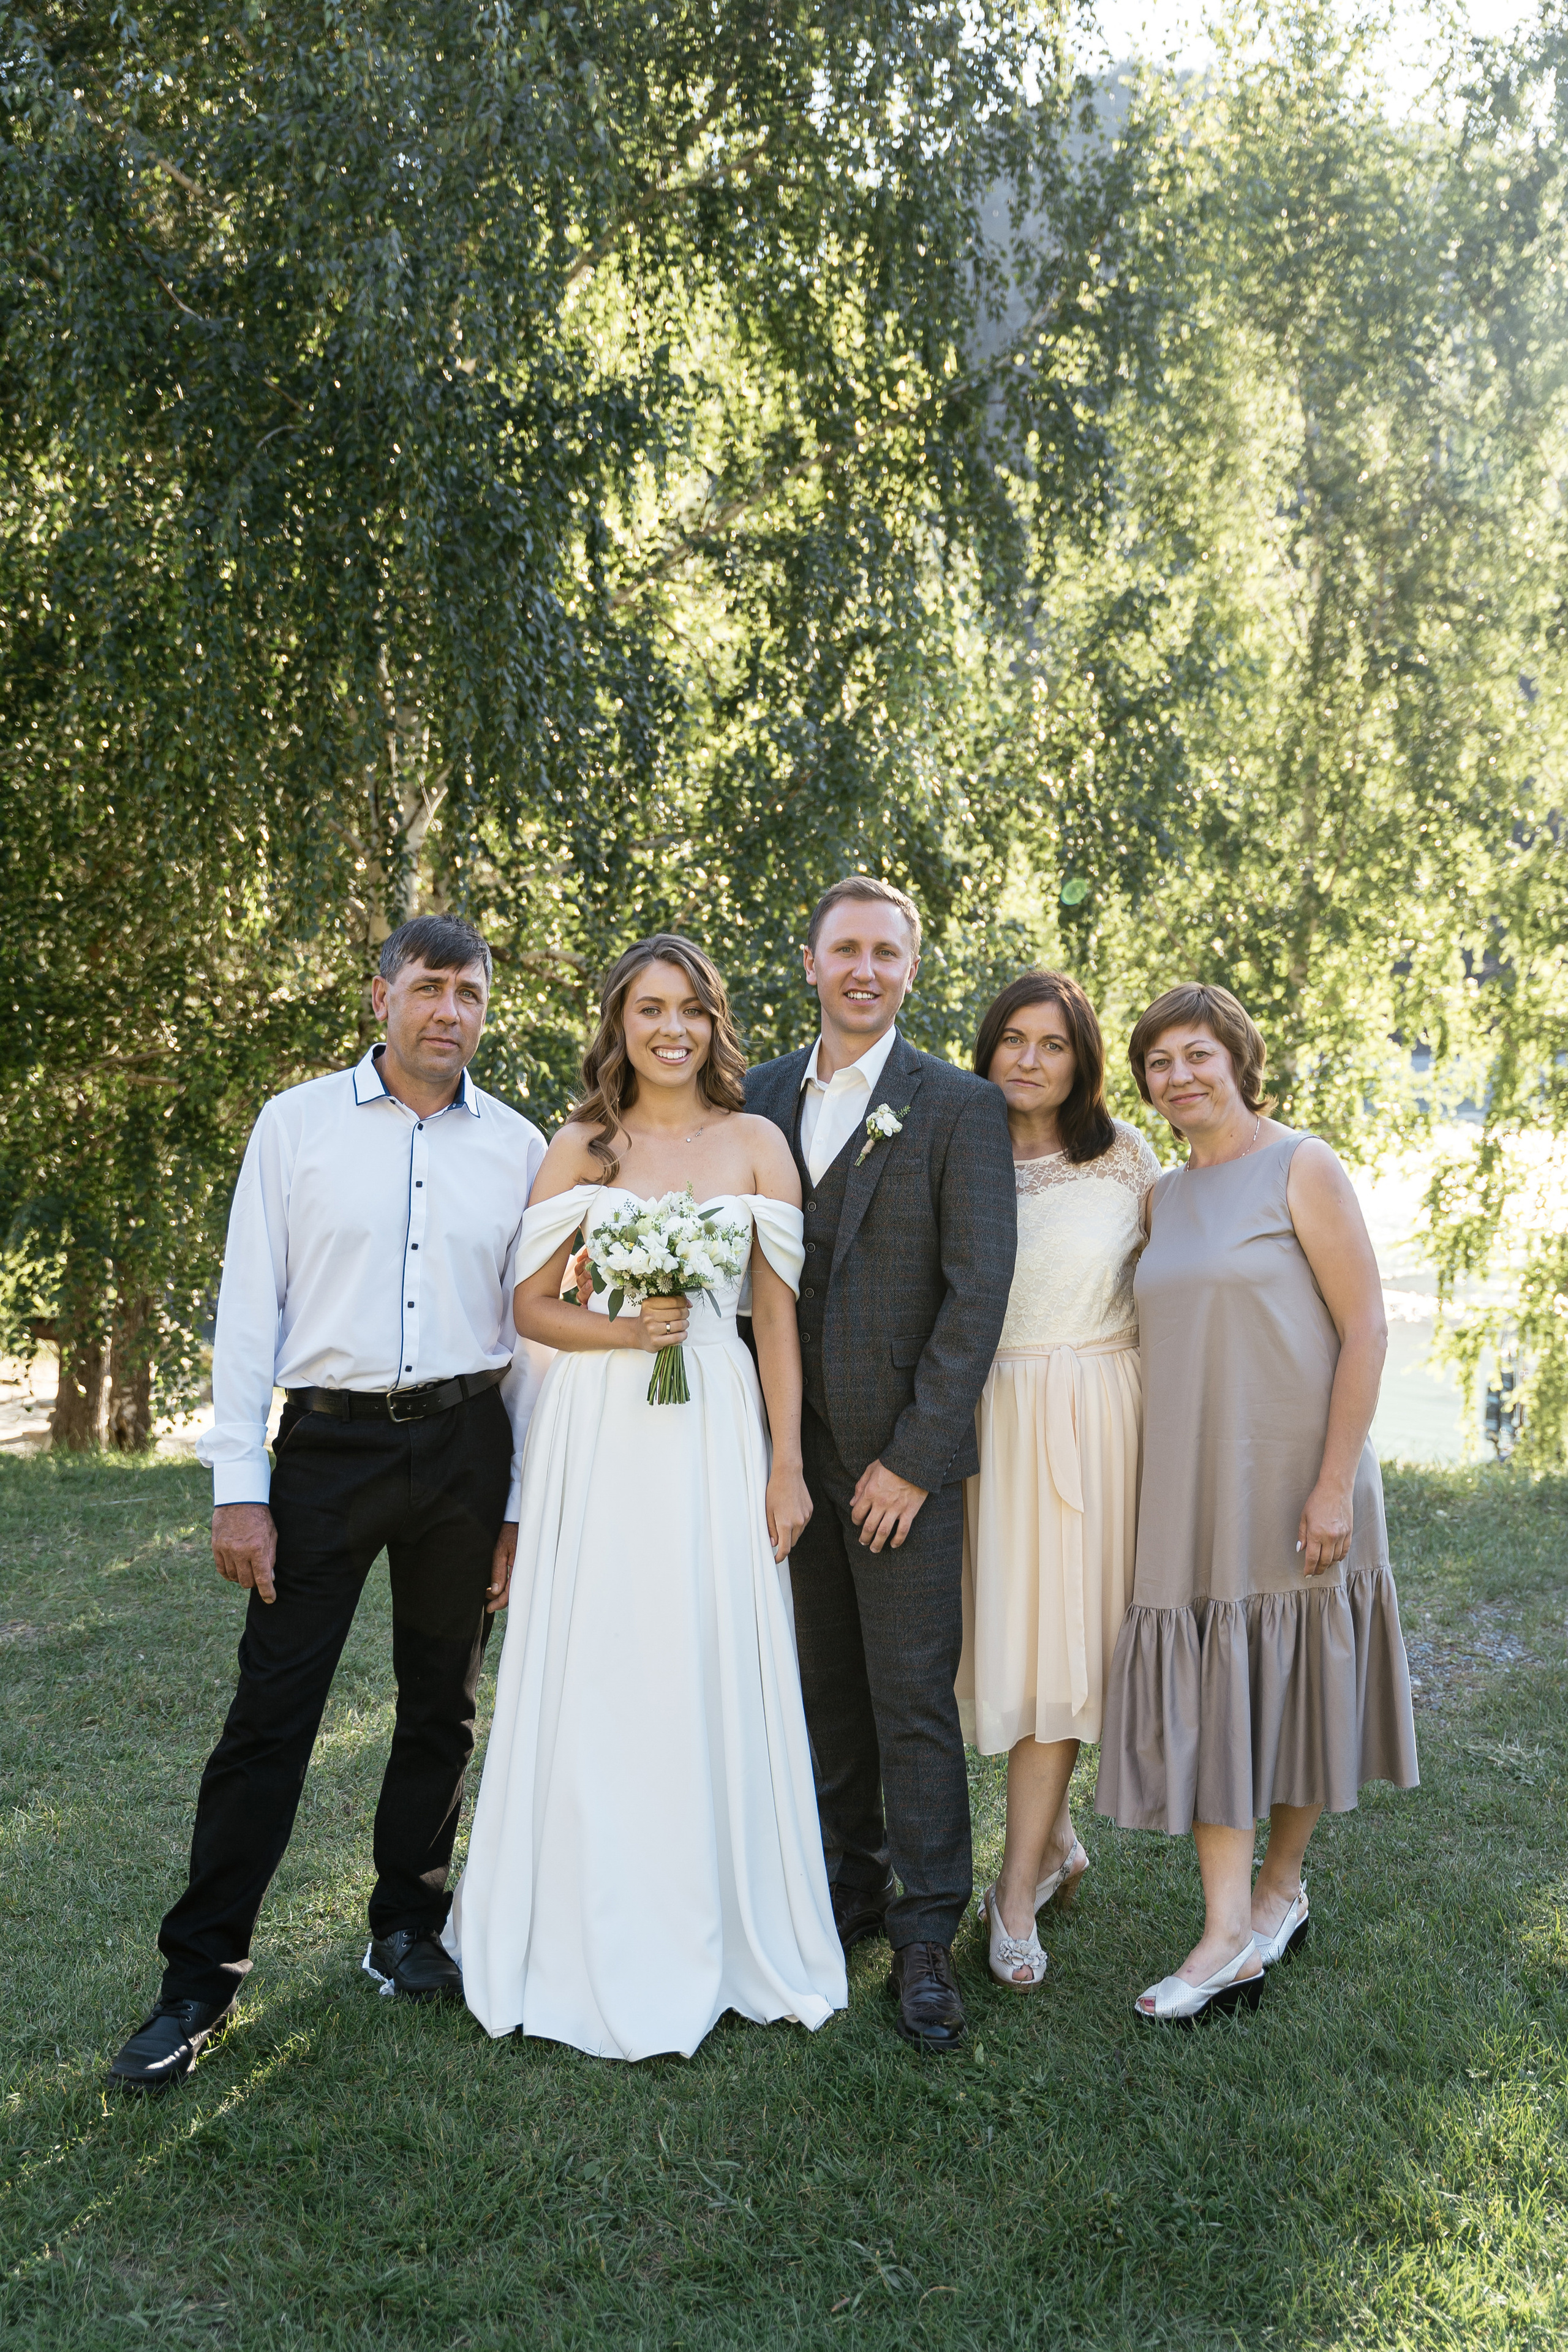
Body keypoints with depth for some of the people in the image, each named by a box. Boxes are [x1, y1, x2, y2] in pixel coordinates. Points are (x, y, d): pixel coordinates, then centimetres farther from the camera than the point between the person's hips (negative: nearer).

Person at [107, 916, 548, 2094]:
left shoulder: (518, 1146, 6)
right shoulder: (298, 1124, 1)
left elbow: (531, 1331, 8)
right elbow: (249, 1311, -1)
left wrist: (524, 1501, 5)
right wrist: (239, 1488, -6)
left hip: (465, 1443, 2)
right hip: (329, 1437, -2)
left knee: (443, 1705, 12)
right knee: (272, 1707, -2)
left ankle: (409, 1928, 30)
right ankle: (201, 1975, 10)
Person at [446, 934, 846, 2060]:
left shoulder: (756, 1143, 4)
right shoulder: (580, 1147, 6)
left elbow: (779, 1313, 2)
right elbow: (531, 1305, 6)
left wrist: (787, 1467, -2)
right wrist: (621, 1331, -13)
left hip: (713, 1432, 0)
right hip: (595, 1432, 1)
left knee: (710, 1678, 3)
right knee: (593, 1680, 4)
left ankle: (715, 1937, 19)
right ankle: (591, 1946, 19)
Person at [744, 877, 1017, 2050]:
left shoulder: (961, 1107, -4)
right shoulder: (762, 1096, 9)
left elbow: (978, 1289, -9)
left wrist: (914, 1457, -13)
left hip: (904, 1453, -4)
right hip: (793, 1448, 4)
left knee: (914, 1698, 0)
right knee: (825, 1687, 13)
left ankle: (927, 1938, 11)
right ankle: (851, 1886, 29)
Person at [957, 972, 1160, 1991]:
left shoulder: (1125, 1156, 1)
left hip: (1092, 1418, -2)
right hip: (985, 1417, 2)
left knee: (1056, 1641, -2)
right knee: (1003, 1633, 6)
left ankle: (1019, 1894, 7)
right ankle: (1056, 1840, 31)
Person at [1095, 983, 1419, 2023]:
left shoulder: (1302, 1168, -7)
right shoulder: (1164, 1196, 11)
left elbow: (1366, 1329, -11)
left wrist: (1335, 1483, -17)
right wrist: (1161, 1483, 9)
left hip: (1293, 1478, -5)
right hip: (1192, 1488, 5)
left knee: (1295, 1682, 9)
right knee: (1205, 1695, 0)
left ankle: (1282, 1886, 27)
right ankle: (1231, 1939, 5)